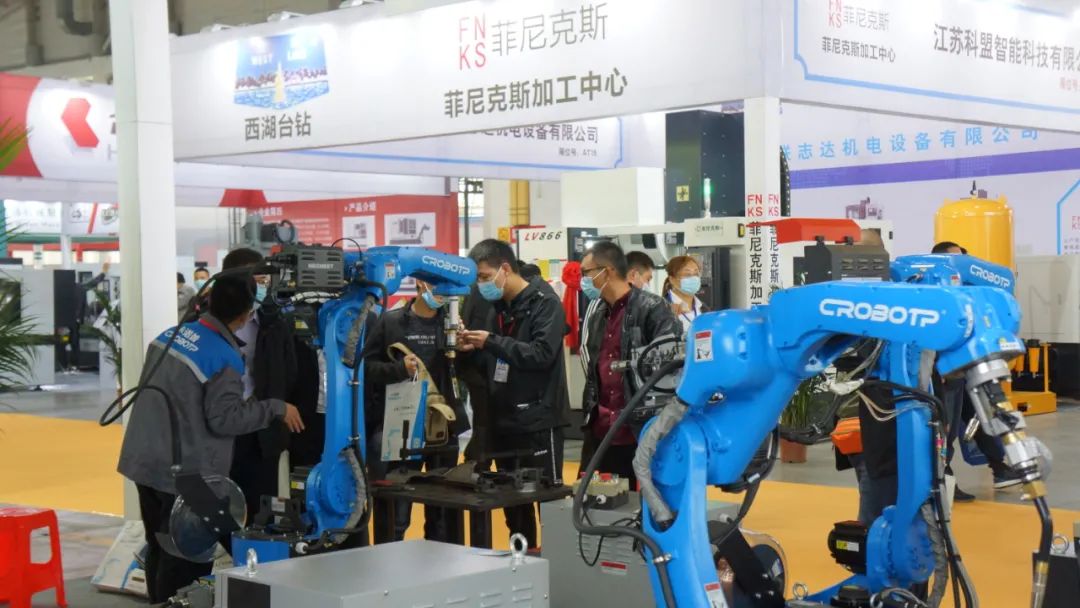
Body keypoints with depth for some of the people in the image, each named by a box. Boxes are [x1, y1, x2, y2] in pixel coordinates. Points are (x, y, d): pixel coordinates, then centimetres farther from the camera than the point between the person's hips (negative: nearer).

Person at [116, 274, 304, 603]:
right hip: (185, 473, -8)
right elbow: (224, 418, -18)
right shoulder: (225, 358, -18)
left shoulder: (168, 335, 6)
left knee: (159, 551, 19)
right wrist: (276, 408, -10)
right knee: (186, 561, 1)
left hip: (145, 461, 8)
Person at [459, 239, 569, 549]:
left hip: (538, 421, -7)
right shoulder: (500, 306, 12)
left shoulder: (544, 302, -9)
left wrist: (492, 342, -20)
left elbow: (542, 354, -21)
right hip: (505, 421, 7)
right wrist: (474, 350, -3)